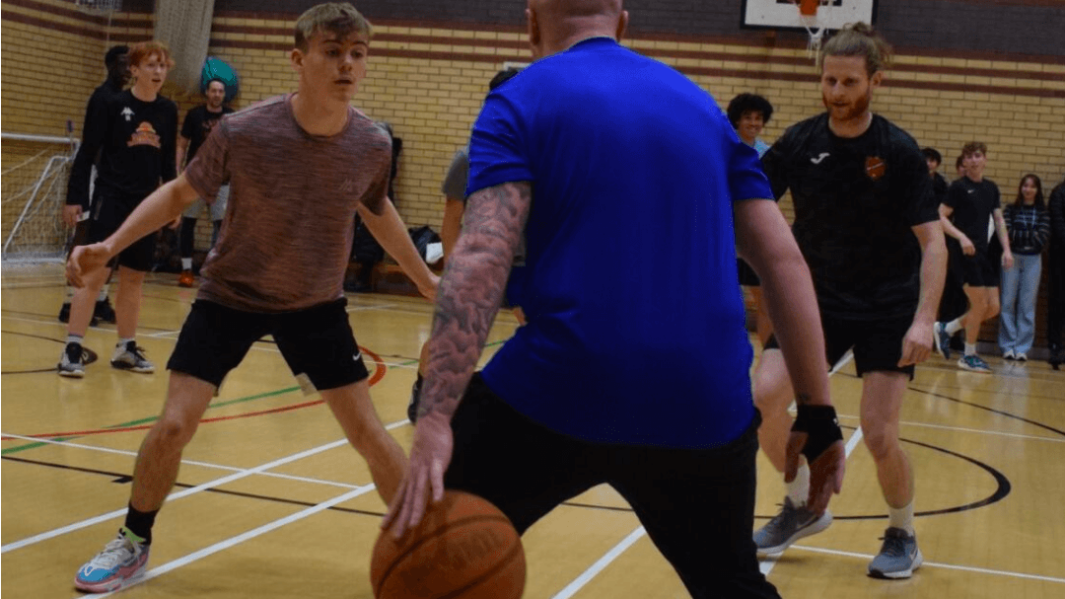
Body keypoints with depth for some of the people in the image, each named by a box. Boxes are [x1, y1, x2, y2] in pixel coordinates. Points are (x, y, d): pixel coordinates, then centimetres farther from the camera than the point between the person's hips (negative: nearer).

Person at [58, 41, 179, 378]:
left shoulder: (168, 111, 6)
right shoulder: (112, 105, -8)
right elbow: (86, 153, -6)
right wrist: (75, 197, -9)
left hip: (147, 204, 5)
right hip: (111, 199, -5)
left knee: (134, 277, 10)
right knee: (95, 273, -9)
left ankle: (125, 349, 21)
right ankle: (72, 350, -7)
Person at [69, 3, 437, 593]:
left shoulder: (371, 144, -16)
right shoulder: (242, 132, -25)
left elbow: (377, 209, 8)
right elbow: (180, 193, -7)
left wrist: (425, 279, 16)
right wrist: (109, 245, -19)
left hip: (317, 305, 2)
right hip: (230, 296, -1)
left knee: (369, 435, -2)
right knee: (172, 426, -7)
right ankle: (133, 544, 19)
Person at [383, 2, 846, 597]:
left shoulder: (522, 100, 3)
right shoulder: (702, 104, 16)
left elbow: (483, 257, -13)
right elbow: (783, 261, 9)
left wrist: (435, 421, -21)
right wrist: (818, 412, 11)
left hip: (558, 395, -4)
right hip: (704, 407, 4)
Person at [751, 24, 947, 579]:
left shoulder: (898, 151, -15)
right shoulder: (800, 142, -7)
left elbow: (932, 242, -16)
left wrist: (924, 319, -26)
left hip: (888, 308, -3)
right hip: (819, 299, 3)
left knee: (879, 435, -10)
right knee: (763, 398, -14)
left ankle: (903, 534, 19)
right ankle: (804, 506, 12)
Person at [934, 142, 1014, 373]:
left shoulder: (991, 188, 13)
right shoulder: (958, 187, -6)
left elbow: (999, 220, 14)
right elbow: (941, 217, -9)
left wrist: (1006, 249, 3)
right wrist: (961, 237, -22)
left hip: (984, 253, 7)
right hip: (965, 253, -7)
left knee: (993, 307, 4)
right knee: (980, 304, -7)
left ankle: (946, 329, 20)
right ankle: (969, 356, 9)